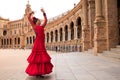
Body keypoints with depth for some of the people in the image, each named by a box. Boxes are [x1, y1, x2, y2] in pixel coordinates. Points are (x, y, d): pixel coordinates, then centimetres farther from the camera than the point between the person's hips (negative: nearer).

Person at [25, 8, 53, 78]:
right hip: (37, 44, -7)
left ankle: (40, 72, 18)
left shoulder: (41, 27, 19)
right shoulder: (34, 26, 3)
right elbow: (28, 17, -3)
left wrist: (44, 13, 28)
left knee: (42, 59, 9)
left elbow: (46, 20, 29)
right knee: (37, 59, -2)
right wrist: (32, 12, 13)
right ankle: (36, 73, 8)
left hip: (42, 44, 7)